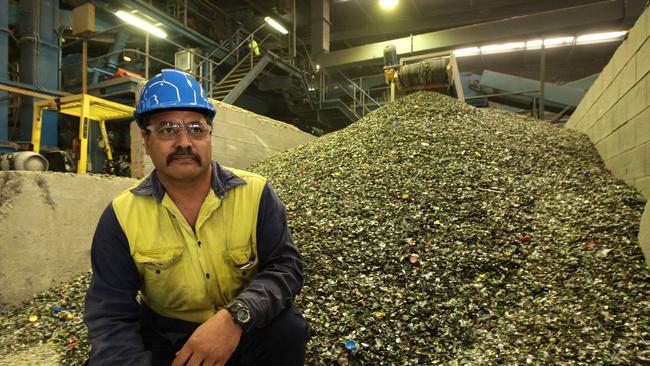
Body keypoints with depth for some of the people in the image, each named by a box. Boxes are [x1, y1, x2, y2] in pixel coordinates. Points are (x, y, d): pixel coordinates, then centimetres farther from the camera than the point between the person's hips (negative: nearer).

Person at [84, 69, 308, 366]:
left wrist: (236, 316, -34)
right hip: (164, 336, 1)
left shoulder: (255, 193, -14)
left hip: (244, 328, -1)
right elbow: (111, 316, -10)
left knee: (289, 331, -28)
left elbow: (285, 265, -15)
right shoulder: (121, 217, -10)